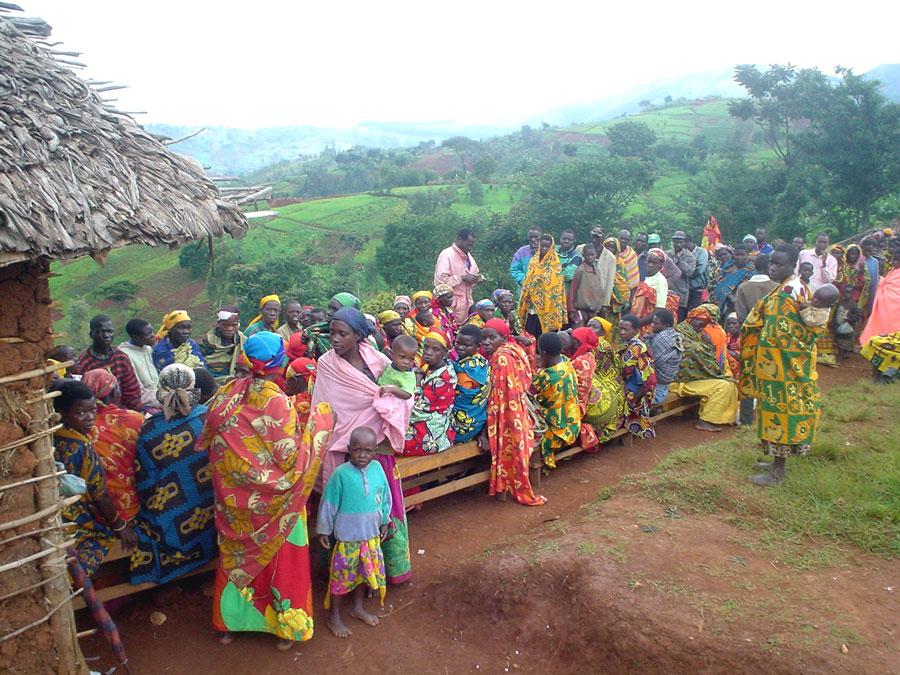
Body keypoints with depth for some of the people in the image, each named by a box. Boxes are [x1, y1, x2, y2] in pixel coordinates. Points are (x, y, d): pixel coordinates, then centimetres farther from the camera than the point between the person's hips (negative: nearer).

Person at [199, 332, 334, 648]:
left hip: (235, 499, 5)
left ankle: (229, 621, 39)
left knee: (237, 554, 22)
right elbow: (289, 458, -23)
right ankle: (284, 625, 29)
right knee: (280, 559, 14)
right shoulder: (277, 402, -23)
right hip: (269, 504, -5)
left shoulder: (229, 392, -7)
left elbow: (208, 440, 1)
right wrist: (317, 422, -15)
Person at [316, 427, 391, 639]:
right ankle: (334, 617, 28)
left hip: (372, 535, 5)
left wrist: (384, 522, 13)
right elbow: (328, 503, -11)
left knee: (365, 572, 21)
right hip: (347, 537, -5)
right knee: (342, 575, 9)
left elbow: (385, 497, 6)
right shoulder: (341, 474, -20)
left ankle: (358, 608, 43)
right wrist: (323, 530, -4)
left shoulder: (377, 469, -8)